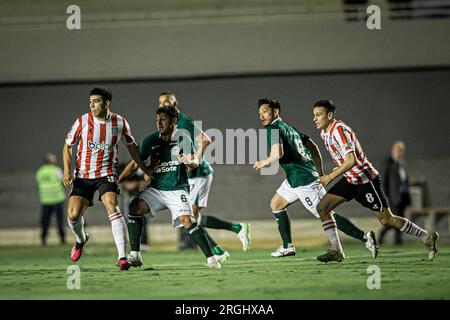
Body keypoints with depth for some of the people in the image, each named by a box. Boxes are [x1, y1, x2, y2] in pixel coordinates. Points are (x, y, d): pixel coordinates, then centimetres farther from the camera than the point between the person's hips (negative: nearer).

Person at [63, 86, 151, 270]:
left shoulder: (120, 123, -4)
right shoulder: (82, 121, -7)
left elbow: (131, 146, 14)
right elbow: (67, 146, 4)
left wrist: (144, 169, 19)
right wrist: (67, 171, -8)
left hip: (106, 174, -1)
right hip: (82, 175, 1)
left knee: (113, 208, -24)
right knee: (73, 215, -8)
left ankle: (122, 257, -26)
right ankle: (81, 239, 29)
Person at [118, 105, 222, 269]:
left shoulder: (183, 139, -4)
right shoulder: (151, 140, 5)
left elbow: (195, 162, -15)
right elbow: (135, 164, 10)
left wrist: (189, 161, -39)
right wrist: (117, 181, 2)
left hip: (177, 190, -4)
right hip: (155, 189, 4)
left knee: (187, 220, -23)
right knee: (135, 207, -19)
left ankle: (211, 258, -15)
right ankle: (135, 255, -14)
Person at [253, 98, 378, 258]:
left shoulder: (274, 128, -10)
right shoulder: (289, 127, 18)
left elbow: (278, 153, -26)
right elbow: (314, 147, 22)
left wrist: (265, 162, -6)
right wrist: (321, 174, 24)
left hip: (303, 181, -10)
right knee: (275, 204, 19)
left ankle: (365, 237, -10)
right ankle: (287, 247, 21)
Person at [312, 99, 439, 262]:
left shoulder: (339, 130, -24)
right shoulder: (324, 133, 5)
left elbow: (351, 160, -32)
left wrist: (330, 177, -32)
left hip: (365, 180, -9)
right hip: (349, 180, 9)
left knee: (387, 220, -1)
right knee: (322, 207, -5)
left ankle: (427, 237, 15)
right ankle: (336, 251, -2)